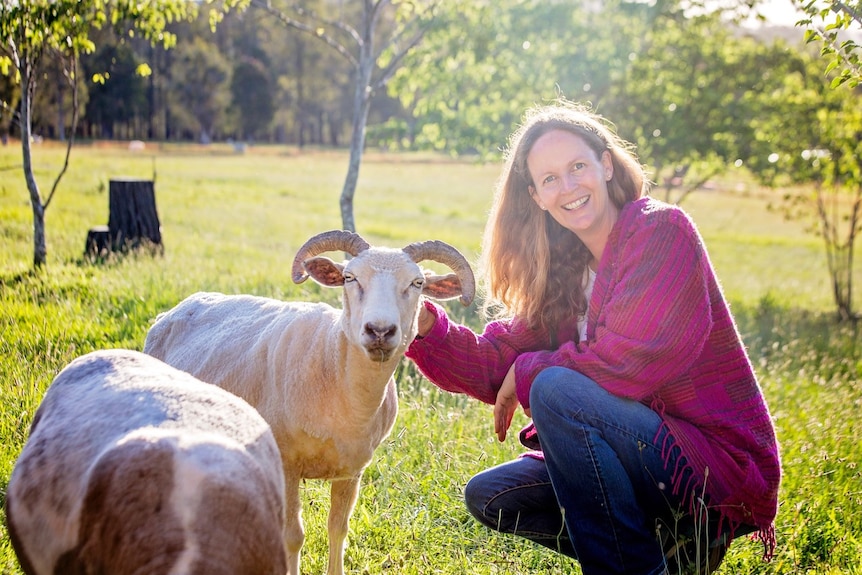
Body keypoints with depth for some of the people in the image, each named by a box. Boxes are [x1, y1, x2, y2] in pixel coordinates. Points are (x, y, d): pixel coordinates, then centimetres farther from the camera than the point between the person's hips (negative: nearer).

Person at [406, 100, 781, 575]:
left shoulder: (662, 230, -13)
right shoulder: (564, 272, 10)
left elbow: (627, 363, -23)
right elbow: (495, 364, 3)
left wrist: (527, 372, -9)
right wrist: (424, 323, -14)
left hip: (722, 470, -8)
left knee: (556, 389, -26)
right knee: (488, 496, 4)